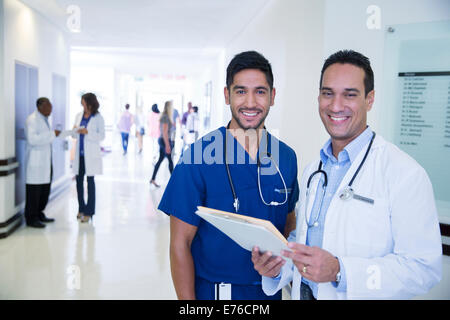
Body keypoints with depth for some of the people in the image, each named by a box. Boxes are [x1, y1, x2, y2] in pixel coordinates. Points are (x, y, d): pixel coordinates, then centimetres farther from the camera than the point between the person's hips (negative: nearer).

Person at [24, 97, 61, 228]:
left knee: (45, 189, 13)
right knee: (34, 190, -4)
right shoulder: (32, 119, -13)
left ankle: (39, 214, 25)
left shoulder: (44, 119, 18)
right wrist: (52, 134, -22)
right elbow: (32, 139, -24)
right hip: (36, 161, -9)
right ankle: (31, 218, 5)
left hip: (45, 160, 9)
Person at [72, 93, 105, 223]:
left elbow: (101, 136, -7)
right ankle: (81, 208, 21)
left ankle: (89, 212, 6)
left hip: (91, 154, -5)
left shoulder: (98, 118, -4)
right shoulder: (79, 116, 10)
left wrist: (88, 132, -19)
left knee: (90, 181, 0)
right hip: (80, 153, 5)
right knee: (79, 180, 7)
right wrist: (75, 131, -9)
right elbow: (74, 135, 14)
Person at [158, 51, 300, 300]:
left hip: (270, 290, 4)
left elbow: (289, 225, 9)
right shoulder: (197, 157, -16)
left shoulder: (286, 157, -2)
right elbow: (180, 244, -13)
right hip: (212, 291, -4)